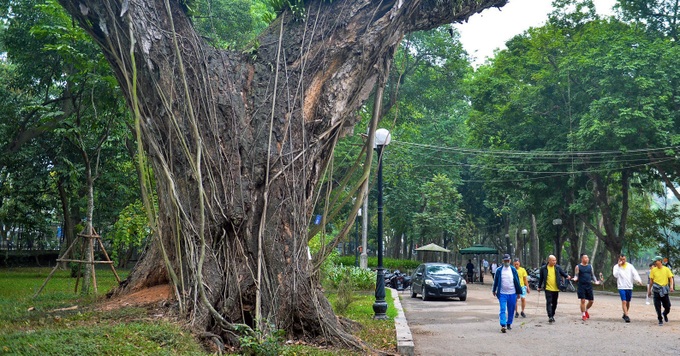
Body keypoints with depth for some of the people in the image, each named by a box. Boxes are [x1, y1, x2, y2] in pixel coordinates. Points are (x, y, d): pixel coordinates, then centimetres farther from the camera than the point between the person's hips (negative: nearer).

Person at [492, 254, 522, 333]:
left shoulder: (513, 270, 3)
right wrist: (494, 290, 17)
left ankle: (509, 324, 24)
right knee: (503, 310, -10)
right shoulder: (499, 270, 0)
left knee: (511, 310, 9)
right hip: (502, 294, -2)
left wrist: (518, 292, 7)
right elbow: (496, 281, 10)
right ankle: (503, 325, -16)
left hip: (512, 294, 2)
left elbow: (517, 281, 8)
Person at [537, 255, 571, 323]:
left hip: (556, 289, 3)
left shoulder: (558, 267, 5)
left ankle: (552, 315, 25)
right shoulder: (544, 268, 0)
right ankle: (550, 317, -16)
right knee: (549, 302, -12)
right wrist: (539, 287, 13)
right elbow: (541, 278, 8)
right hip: (548, 289, -3)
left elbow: (563, 273, 7)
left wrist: (567, 276, -16)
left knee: (554, 303, 11)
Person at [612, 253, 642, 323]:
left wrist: (638, 280, -23)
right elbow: (615, 275, -13)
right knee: (624, 302, -12)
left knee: (628, 302, 12)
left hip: (629, 287, 3)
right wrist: (619, 266, -16)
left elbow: (635, 273, -6)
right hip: (621, 287, -3)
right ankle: (626, 316, -13)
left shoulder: (630, 266, 5)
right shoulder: (616, 266, 1)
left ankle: (625, 314, 30)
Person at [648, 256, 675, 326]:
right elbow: (651, 280, 7)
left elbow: (671, 278, 1)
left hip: (664, 291, 0)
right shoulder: (653, 270, 1)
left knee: (667, 307, 4)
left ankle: (665, 314, 36)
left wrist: (671, 286, -16)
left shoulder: (666, 269, -1)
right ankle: (660, 320, 12)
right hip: (656, 291, 0)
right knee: (658, 307, -2)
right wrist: (649, 290, 9)